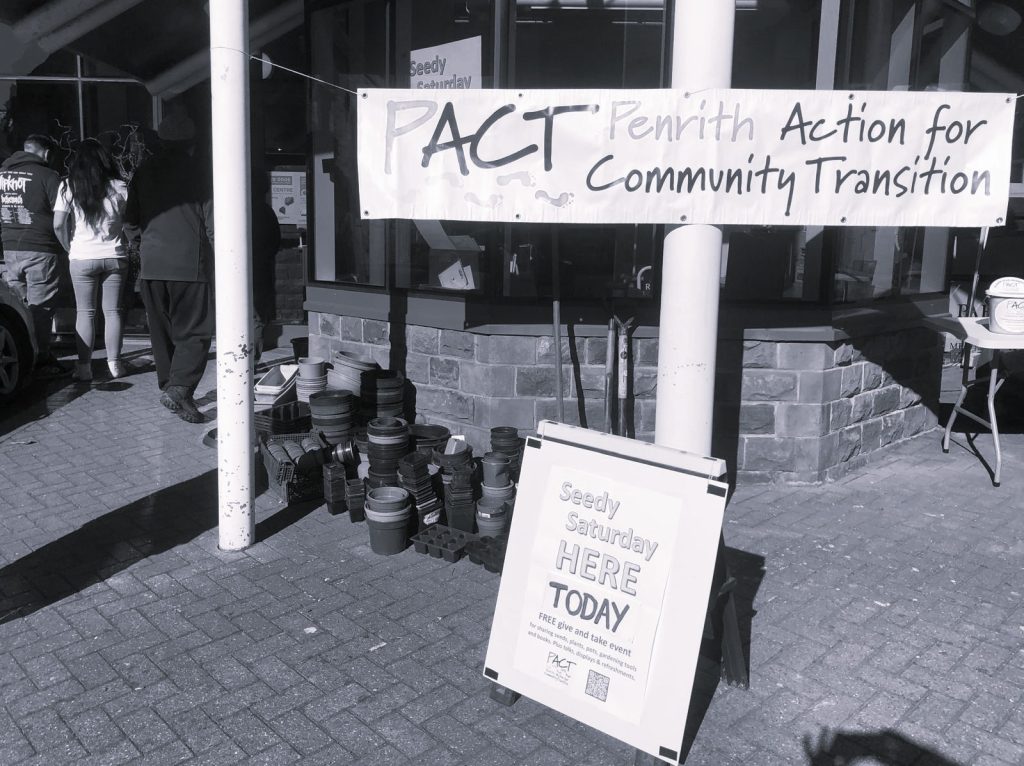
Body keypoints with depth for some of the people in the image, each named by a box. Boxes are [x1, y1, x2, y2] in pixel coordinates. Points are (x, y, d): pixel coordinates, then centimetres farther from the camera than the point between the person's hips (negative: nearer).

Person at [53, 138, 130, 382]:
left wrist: (70, 248, 8)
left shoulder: (69, 187, -3)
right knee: (112, 311, 8)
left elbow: (58, 225, -6)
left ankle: (84, 366, 7)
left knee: (85, 312, 6)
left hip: (82, 258, -1)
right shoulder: (119, 187, -1)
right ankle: (114, 364, 11)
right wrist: (123, 243, 10)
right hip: (115, 257, 1)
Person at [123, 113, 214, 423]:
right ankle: (179, 388, -16)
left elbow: (130, 221, 11)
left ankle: (169, 387, 23)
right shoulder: (199, 173, -5)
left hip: (152, 264, 5)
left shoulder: (144, 172, 7)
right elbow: (212, 223, -7)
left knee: (162, 331, 15)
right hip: (190, 264, -4)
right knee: (195, 332, -1)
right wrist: (215, 259, 4)